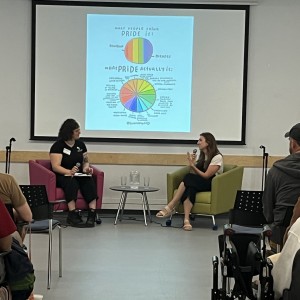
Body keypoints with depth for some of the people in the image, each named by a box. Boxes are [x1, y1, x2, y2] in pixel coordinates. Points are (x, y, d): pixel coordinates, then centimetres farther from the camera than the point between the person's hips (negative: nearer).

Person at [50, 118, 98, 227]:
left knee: (89, 181, -28)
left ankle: (92, 214, -37)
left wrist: (86, 168, -8)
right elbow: (55, 166, -16)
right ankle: (73, 215, -39)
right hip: (62, 176, -5)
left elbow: (85, 161, 17)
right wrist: (69, 172, -34)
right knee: (71, 182, -38)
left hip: (79, 175, 5)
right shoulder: (58, 146, -6)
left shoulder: (80, 144, 11)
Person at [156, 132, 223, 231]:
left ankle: (170, 207, -34)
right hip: (200, 183, 6)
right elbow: (194, 174, 10)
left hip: (212, 185, -6)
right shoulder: (202, 156, 17)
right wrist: (192, 163, -6)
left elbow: (206, 176, -14)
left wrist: (193, 166, -12)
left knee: (188, 178, -32)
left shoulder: (217, 157, -7)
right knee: (189, 188, -32)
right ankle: (186, 220, -47)